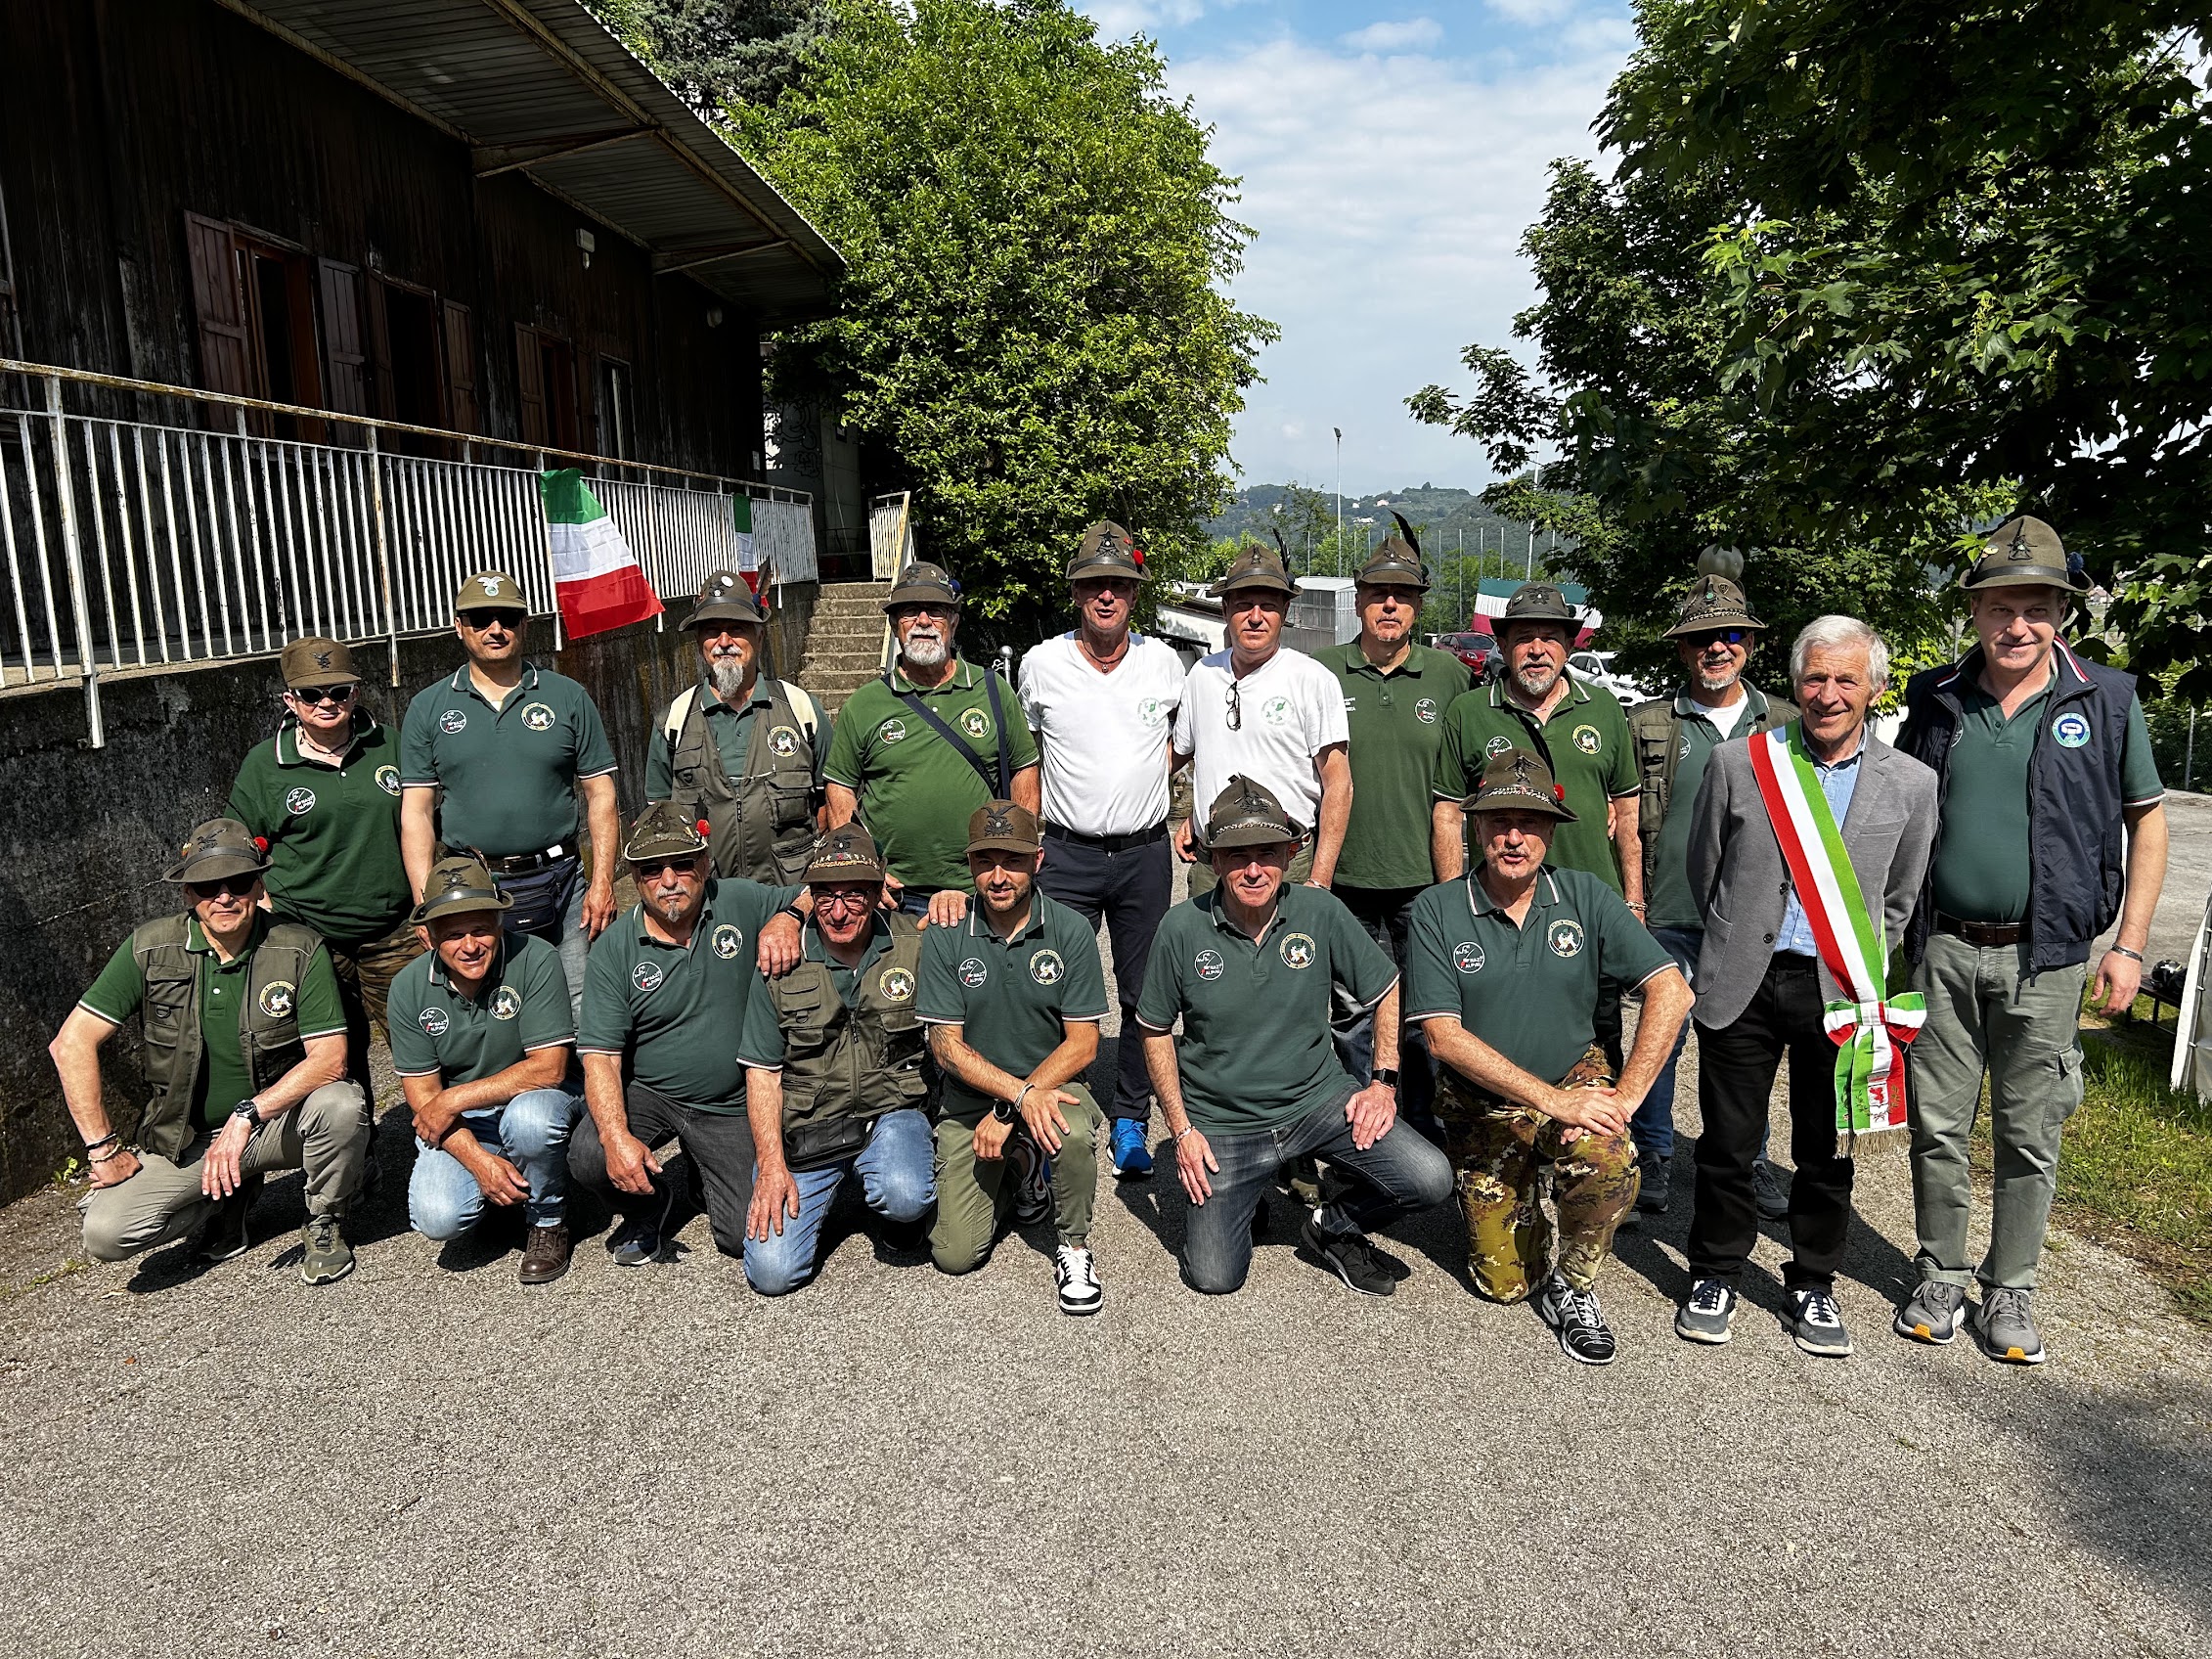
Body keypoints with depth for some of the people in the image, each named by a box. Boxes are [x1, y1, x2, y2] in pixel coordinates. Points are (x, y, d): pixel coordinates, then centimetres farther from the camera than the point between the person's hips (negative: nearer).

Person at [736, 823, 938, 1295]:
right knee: (772, 1272, -12)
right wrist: (771, 1166, -10)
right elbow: (763, 1073, 1)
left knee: (904, 1199, -33)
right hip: (804, 1127, 1)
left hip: (890, 1110, -1)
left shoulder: (914, 943, -5)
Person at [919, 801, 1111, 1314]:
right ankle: (1018, 1167, 25)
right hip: (971, 1099, 2)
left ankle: (1075, 1244, -5)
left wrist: (1008, 1110, -20)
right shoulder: (944, 936, -7)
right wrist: (1021, 1094, -24)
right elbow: (946, 1044, -9)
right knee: (955, 1253, -7)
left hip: (1053, 1084, -1)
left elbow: (1082, 1044, -10)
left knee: (1074, 1133, -37)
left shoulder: (1071, 931, -9)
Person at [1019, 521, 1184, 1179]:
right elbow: (1026, 755, 13)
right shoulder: (1041, 664, 0)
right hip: (1067, 854, -1)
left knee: (1145, 997, 8)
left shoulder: (1164, 662, 2)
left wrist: (1148, 788, 6)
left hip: (1146, 853, 1)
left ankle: (1131, 1125, 22)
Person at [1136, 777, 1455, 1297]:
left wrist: (1384, 1081, -6)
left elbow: (1388, 994, 5)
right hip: (1222, 1122, -1)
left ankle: (1333, 1226, 13)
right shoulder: (1182, 928, -11)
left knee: (1430, 1179, -18)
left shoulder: (1321, 912, -9)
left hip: (1319, 1098, 1)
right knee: (1212, 1277, -5)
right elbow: (1155, 1031, 1)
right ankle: (1241, 1193, 28)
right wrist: (1181, 1130, -4)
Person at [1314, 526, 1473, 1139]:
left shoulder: (1448, 674, 4)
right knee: (1354, 1019, 9)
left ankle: (1421, 1130, 26)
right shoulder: (1321, 672, 2)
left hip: (1424, 880, 0)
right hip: (1346, 879, 0)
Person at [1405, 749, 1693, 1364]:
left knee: (1610, 1160, -34)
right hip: (1482, 1106, 0)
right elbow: (1443, 1036, -18)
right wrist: (1552, 1100, -25)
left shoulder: (1585, 897, -7)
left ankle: (1572, 1285, -5)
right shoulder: (1436, 911, -12)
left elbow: (1671, 990, -13)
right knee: (1502, 1282, 3)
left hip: (1576, 1077, 1)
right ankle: (1523, 1193, 37)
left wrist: (1626, 1095, -24)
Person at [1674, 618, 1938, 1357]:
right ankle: (1716, 1275, 27)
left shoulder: (1910, 783, 2)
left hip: (1839, 993, 1)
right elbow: (1704, 872, 9)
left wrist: (1859, 969, 10)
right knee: (1728, 1143, 8)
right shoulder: (1738, 764, -2)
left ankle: (1813, 1285, 31)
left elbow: (1901, 898, 12)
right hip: (1743, 984, -1)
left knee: (1826, 1151, 12)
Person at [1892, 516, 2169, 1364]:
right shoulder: (1935, 700, 4)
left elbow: (2147, 820, 5)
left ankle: (2009, 1292, 24)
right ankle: (1940, 1277, 24)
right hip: (1942, 951, 1)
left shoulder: (2106, 701, 0)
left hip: (2045, 956, -1)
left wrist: (2129, 946, -1)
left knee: (2030, 1137, 8)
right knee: (1937, 1127, 8)